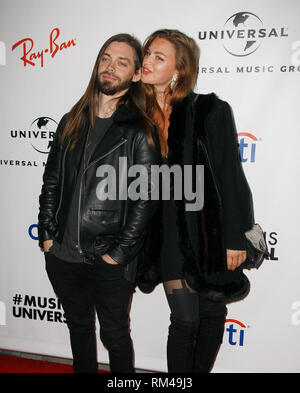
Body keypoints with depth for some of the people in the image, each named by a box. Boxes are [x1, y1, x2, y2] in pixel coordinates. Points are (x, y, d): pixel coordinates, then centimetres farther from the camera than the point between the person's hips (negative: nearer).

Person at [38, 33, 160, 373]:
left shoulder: (140, 131, -8)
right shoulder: (72, 122, 8)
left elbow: (145, 198, -12)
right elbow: (51, 182, 9)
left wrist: (119, 252, -13)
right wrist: (47, 235, 3)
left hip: (109, 262, -4)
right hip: (61, 255, 5)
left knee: (115, 336, 13)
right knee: (79, 328, 22)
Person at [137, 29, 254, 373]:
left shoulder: (211, 112, -10)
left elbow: (231, 177, -9)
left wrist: (235, 237, -9)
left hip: (208, 230, -1)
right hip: (168, 234, 2)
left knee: (212, 314, 14)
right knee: (184, 320, 6)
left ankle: (200, 370, 37)